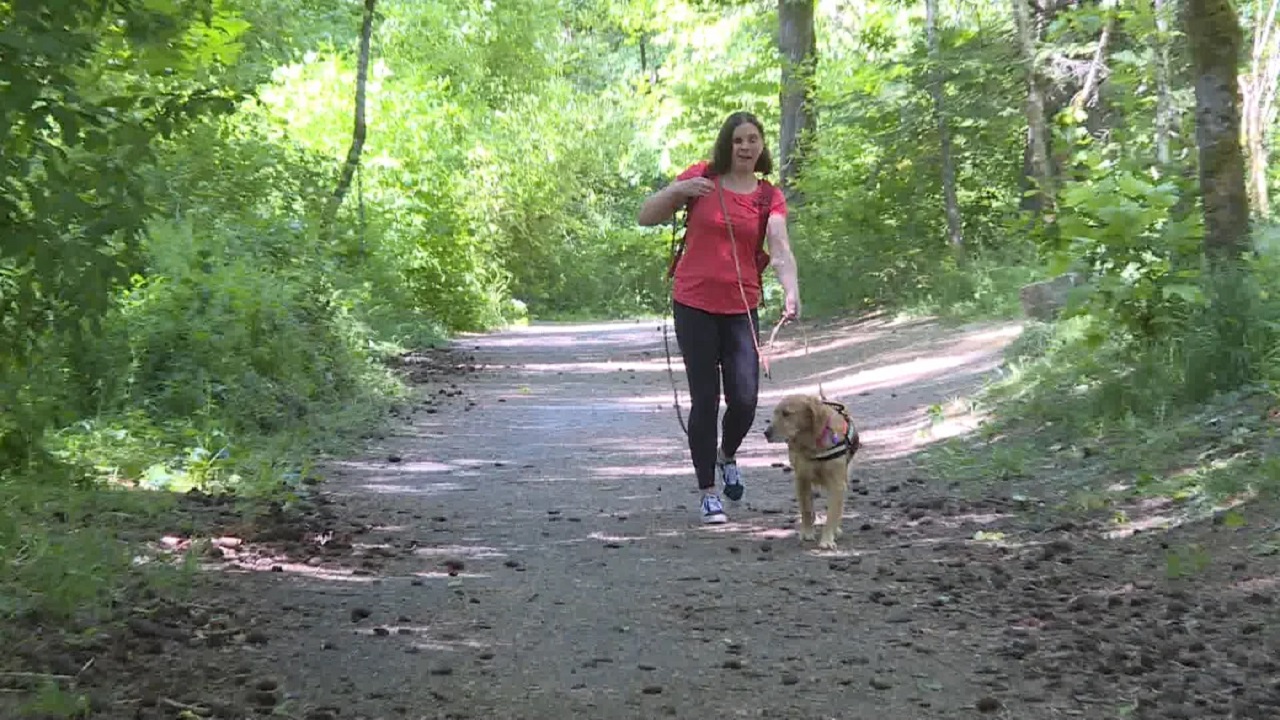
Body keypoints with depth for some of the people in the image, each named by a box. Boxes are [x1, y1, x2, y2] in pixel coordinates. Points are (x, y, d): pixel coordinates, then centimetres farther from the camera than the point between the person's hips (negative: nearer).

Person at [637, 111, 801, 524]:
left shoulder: (769, 197, 2)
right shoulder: (700, 178, 0)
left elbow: (780, 250, -12)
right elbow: (645, 217, 0)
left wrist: (791, 292, -31)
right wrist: (678, 190, -18)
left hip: (741, 308, 2)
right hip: (694, 305, -1)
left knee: (745, 400, -4)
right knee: (705, 399, -2)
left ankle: (726, 456, 30)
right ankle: (708, 493, 9)